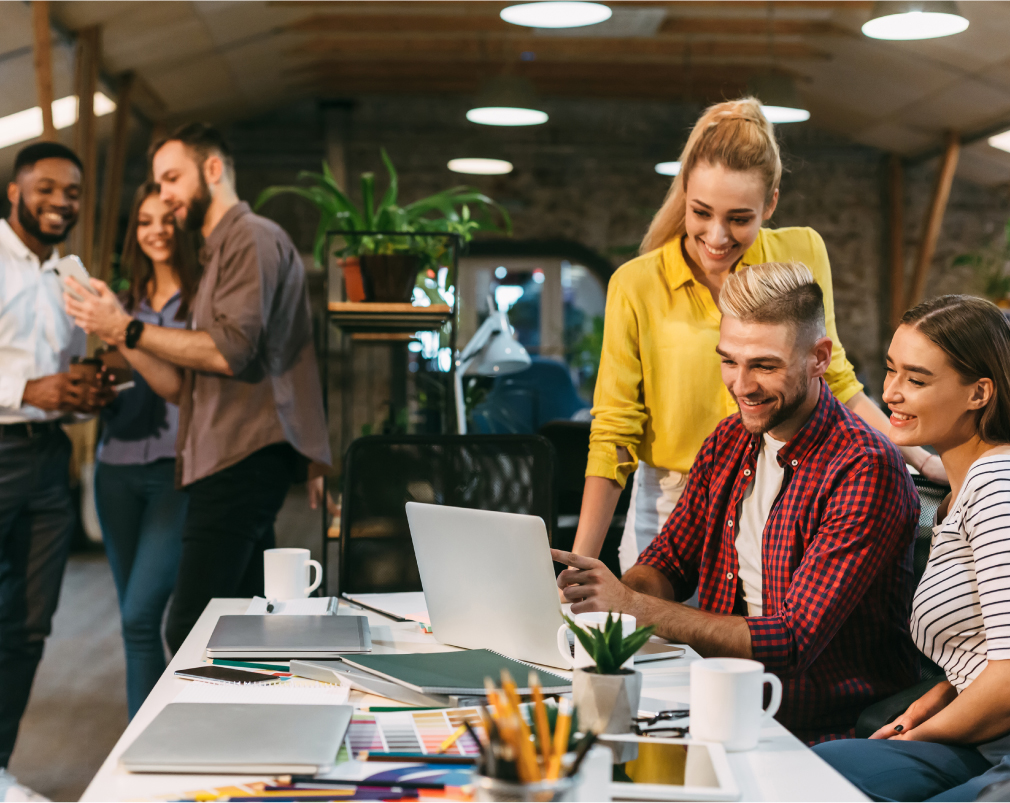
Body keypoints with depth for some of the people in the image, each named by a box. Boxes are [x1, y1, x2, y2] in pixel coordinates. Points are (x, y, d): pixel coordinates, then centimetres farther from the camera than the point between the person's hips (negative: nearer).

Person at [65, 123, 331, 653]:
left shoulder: (253, 237, -2)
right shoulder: (216, 256, 26)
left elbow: (231, 349, -17)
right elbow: (180, 387, 22)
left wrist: (130, 329, -8)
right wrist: (118, 334, 8)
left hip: (245, 460, -10)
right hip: (229, 464, 10)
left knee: (191, 634, -16)